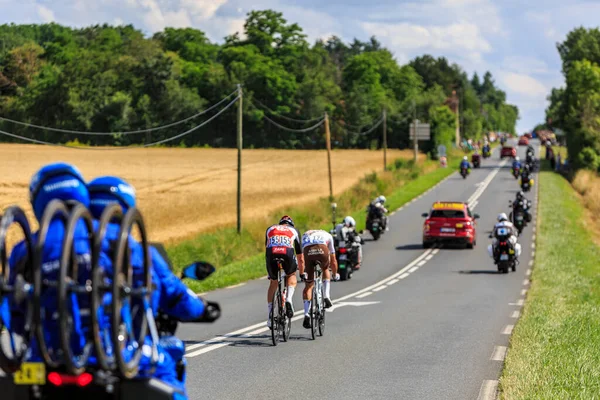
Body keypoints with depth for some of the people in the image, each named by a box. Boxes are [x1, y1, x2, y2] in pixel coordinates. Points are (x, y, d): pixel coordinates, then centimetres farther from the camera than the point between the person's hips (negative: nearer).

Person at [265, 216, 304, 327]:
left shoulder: (270, 229, 33)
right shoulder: (294, 231, 31)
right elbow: (300, 257, 36)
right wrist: (302, 273, 47)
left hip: (272, 255, 1)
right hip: (288, 254, -1)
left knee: (273, 283, 23)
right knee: (291, 276, 30)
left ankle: (270, 315, 18)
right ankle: (289, 299, 5)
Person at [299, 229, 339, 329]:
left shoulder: (304, 236, 42)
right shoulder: (327, 236, 40)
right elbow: (333, 261, 45)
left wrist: (302, 274, 49)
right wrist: (335, 274, 58)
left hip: (308, 251, 0)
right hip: (322, 250, 0)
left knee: (308, 285, 11)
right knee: (325, 269, 34)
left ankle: (307, 314, -1)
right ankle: (326, 296, 17)